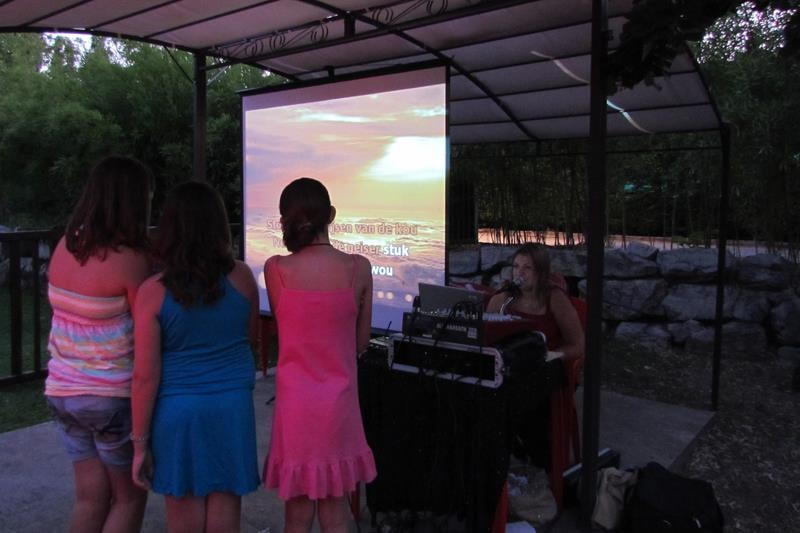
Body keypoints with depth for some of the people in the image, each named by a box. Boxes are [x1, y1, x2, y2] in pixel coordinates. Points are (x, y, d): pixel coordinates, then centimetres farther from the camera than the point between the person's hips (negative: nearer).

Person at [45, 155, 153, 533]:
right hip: (113, 396, -6)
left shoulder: (66, 246, -1)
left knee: (90, 496, 18)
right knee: (129, 497, 14)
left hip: (62, 391, 6)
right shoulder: (129, 260, -20)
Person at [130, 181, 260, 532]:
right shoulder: (241, 277, -6)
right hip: (233, 406, 2)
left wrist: (140, 443, -1)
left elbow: (145, 376, -10)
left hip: (177, 409, -1)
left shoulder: (153, 292, -12)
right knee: (226, 504, 14)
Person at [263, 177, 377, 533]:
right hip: (339, 401, 1)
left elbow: (284, 331, 3)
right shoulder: (358, 268, -8)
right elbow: (361, 343, 2)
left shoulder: (275, 269, -10)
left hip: (295, 401, -1)